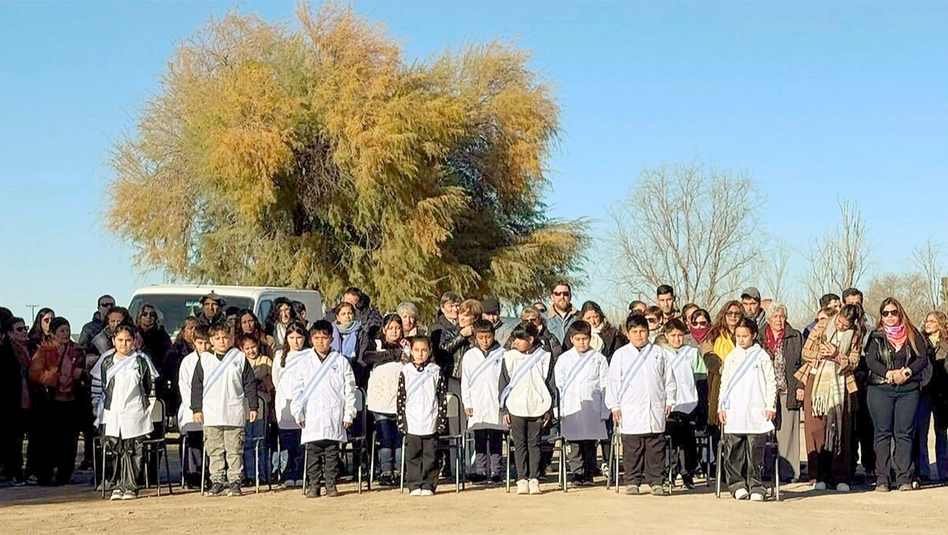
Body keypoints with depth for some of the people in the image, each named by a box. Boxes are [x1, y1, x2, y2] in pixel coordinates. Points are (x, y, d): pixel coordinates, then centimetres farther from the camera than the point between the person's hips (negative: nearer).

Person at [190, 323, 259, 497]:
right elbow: (196, 385, 8)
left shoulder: (240, 358, 4)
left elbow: (250, 384, 6)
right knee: (214, 450, 5)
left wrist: (253, 407, 3)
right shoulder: (204, 360, 6)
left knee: (234, 450, 1)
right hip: (211, 414, 1)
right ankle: (216, 482, 12)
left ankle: (235, 482, 6)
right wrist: (197, 409, 3)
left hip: (235, 414, -1)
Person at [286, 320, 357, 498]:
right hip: (312, 417, 1)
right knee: (312, 452, 2)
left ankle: (331, 484, 10)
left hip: (334, 416, -1)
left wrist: (349, 414, 2)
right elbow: (296, 388, 9)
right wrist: (298, 413, 3)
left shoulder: (341, 362, 5)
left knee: (332, 452, 3)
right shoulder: (304, 362, 7)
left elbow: (349, 389, 6)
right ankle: (314, 484, 9)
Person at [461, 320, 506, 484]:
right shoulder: (469, 356, 8)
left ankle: (496, 471, 6)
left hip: (496, 404, -1)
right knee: (479, 440, 3)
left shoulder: (501, 354, 4)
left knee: (496, 439, 2)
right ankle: (480, 470, 7)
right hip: (477, 405, 1)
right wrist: (467, 403, 4)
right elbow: (465, 382, 10)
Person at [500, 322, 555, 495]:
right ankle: (522, 480, 5)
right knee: (520, 445, 2)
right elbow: (503, 384, 7)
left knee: (534, 443, 1)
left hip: (537, 408, -1)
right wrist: (504, 409, 3)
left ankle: (534, 479, 5)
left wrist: (549, 409, 3)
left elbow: (550, 384, 6)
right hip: (516, 408, 1)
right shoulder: (509, 357, 4)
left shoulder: (544, 357, 2)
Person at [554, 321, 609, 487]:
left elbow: (605, 386, 5)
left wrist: (604, 411, -1)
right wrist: (559, 409, 0)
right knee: (573, 444, -1)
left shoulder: (598, 358, 6)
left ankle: (589, 474, 10)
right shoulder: (564, 359, 9)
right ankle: (577, 474, 5)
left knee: (590, 444, 3)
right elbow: (557, 386, 8)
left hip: (592, 410, -1)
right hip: (571, 409, 1)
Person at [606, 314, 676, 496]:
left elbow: (669, 378, 13)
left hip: (655, 409, 1)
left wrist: (669, 400, 8)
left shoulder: (660, 353, 9)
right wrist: (615, 406, -1)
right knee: (632, 449, 1)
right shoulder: (620, 355, 4)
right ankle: (632, 482, 9)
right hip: (630, 410, -1)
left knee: (656, 447, 3)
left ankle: (656, 482, 8)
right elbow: (613, 382, 4)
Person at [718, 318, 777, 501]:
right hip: (733, 411, 3)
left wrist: (770, 406, -1)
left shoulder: (762, 356, 5)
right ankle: (738, 485, 7)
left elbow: (771, 382, 6)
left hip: (756, 410, -3)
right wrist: (721, 407, 9)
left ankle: (755, 487, 0)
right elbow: (724, 383, 15)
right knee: (733, 451, -2)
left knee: (755, 451, -5)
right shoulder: (731, 357, 13)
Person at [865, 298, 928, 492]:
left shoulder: (912, 335, 10)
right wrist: (890, 374, -18)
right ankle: (882, 479, -1)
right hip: (880, 390, -1)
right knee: (883, 434, -2)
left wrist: (907, 372, -14)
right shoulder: (876, 337, 8)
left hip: (908, 390, 1)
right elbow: (871, 361, -4)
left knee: (904, 434, -1)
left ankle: (904, 478, 0)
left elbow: (923, 358, 2)